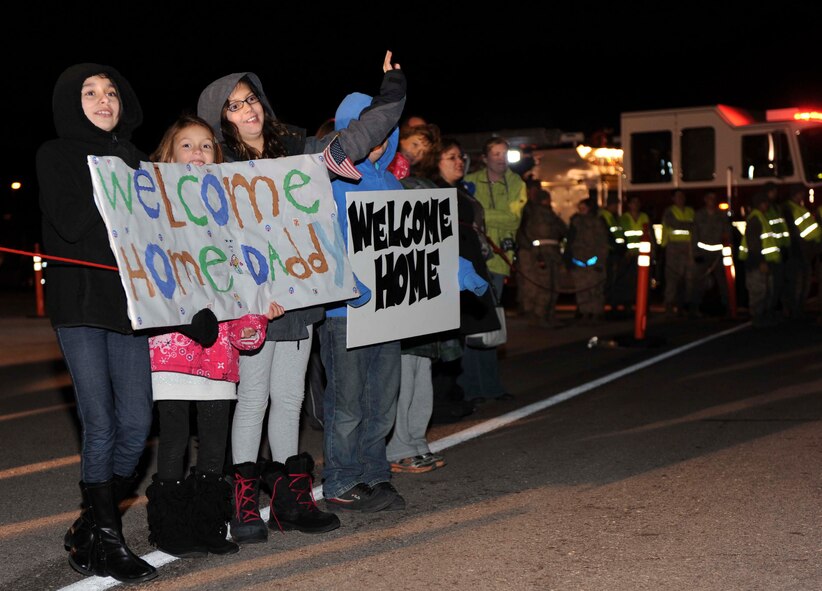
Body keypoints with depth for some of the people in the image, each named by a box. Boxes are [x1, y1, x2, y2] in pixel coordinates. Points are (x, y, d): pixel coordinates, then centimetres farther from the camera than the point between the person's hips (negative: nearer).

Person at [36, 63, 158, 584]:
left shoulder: (134, 159, 20)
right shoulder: (57, 155, 5)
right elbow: (70, 224, -11)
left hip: (129, 301, 5)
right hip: (80, 302, -5)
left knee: (136, 424, -1)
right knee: (100, 425, -7)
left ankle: (90, 531, 16)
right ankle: (106, 542, 6)